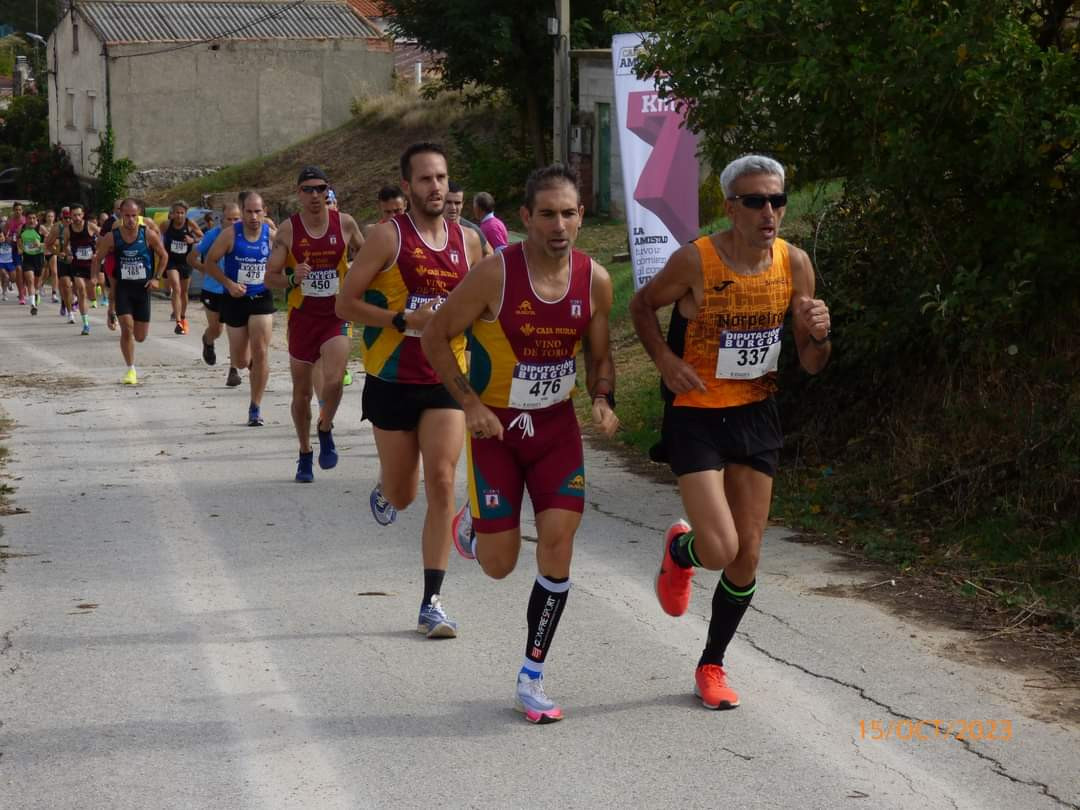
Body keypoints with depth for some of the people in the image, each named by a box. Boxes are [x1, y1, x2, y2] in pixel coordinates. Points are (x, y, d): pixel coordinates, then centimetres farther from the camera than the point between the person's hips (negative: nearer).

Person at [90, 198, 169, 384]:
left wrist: (156, 278, -5)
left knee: (140, 337, 5)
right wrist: (94, 278, -9)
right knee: (127, 327, -16)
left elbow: (163, 256, 5)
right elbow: (97, 259, 5)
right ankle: (130, 369, -1)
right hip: (123, 287, -1)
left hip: (143, 287, 1)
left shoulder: (148, 235, -8)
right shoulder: (112, 237, -7)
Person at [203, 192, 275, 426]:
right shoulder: (230, 234, -9)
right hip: (235, 299, 0)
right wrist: (228, 283, -15)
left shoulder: (272, 235, -5)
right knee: (238, 355, 10)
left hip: (262, 299, 0)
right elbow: (209, 262, -3)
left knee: (261, 353, -9)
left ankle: (256, 407, 0)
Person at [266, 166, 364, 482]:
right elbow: (270, 278, -5)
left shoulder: (345, 224, -3)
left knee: (333, 381, -22)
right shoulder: (288, 230, -6)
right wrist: (292, 279, -24)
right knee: (302, 392, 9)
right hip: (302, 315, 1)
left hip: (337, 314, -1)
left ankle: (325, 430, 7)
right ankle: (305, 453, 29)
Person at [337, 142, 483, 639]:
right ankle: (385, 491, 50)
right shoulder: (388, 236, -7)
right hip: (392, 381, -2)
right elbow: (345, 303, -9)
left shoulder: (467, 241, 6)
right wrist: (405, 320, -19)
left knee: (441, 482, -11)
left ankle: (431, 604, -5)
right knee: (403, 494, 9)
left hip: (446, 380, 2)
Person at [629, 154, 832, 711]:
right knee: (719, 550, -16)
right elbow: (642, 306, 2)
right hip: (695, 415, -4)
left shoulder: (795, 264, -6)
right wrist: (665, 360, -14)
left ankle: (712, 665, 28)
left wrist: (817, 334, -20)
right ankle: (679, 549, 23)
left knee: (748, 556, 7)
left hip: (756, 415, 4)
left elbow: (812, 365, 2)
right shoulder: (695, 261, -17)